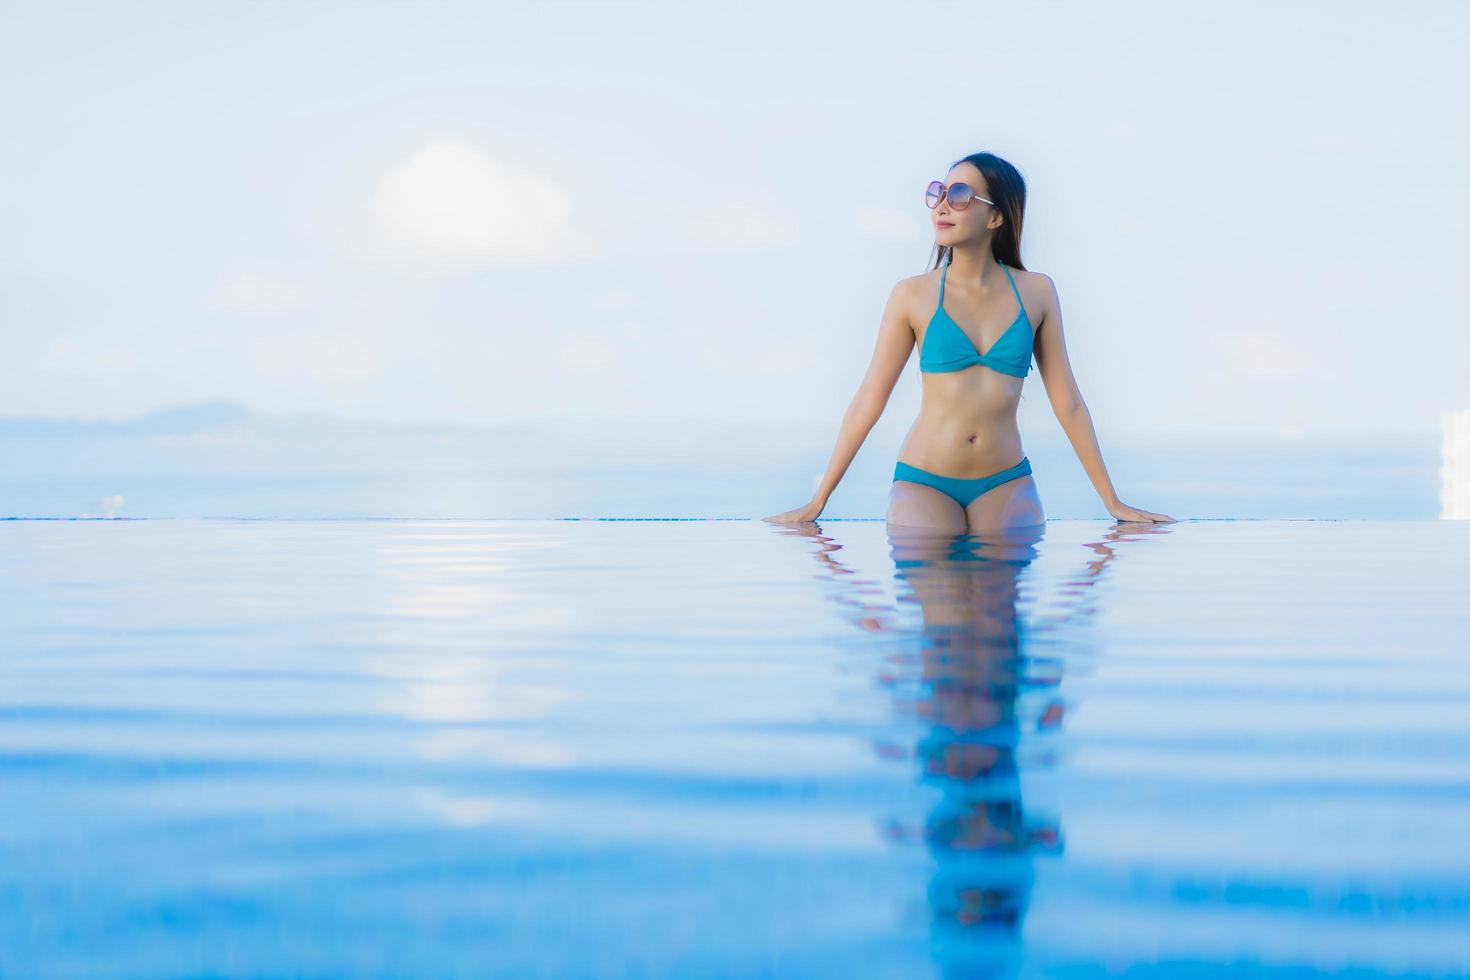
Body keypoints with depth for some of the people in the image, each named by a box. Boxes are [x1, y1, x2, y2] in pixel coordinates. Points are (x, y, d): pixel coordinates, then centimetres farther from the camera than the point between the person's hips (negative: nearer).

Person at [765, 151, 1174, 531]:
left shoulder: (1035, 292, 3)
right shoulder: (913, 295, 0)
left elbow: (1067, 404, 7)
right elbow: (868, 402, 2)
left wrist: (1113, 502, 7)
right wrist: (818, 502, 1)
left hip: (1007, 485, 1)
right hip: (923, 482, -1)